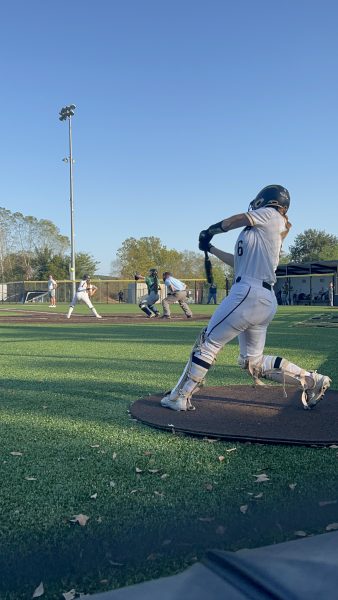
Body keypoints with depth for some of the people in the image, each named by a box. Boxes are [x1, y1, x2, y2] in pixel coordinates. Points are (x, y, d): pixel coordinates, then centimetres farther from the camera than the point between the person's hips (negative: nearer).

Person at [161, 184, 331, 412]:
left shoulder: (270, 214, 2)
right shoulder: (262, 234, 26)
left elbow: (236, 220, 3)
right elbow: (238, 261, 29)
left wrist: (211, 230, 21)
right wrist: (211, 248, 35)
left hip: (249, 293, -10)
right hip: (265, 299, 10)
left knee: (208, 342, -3)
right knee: (254, 362, 15)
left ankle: (180, 398, 2)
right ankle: (310, 380, 15)